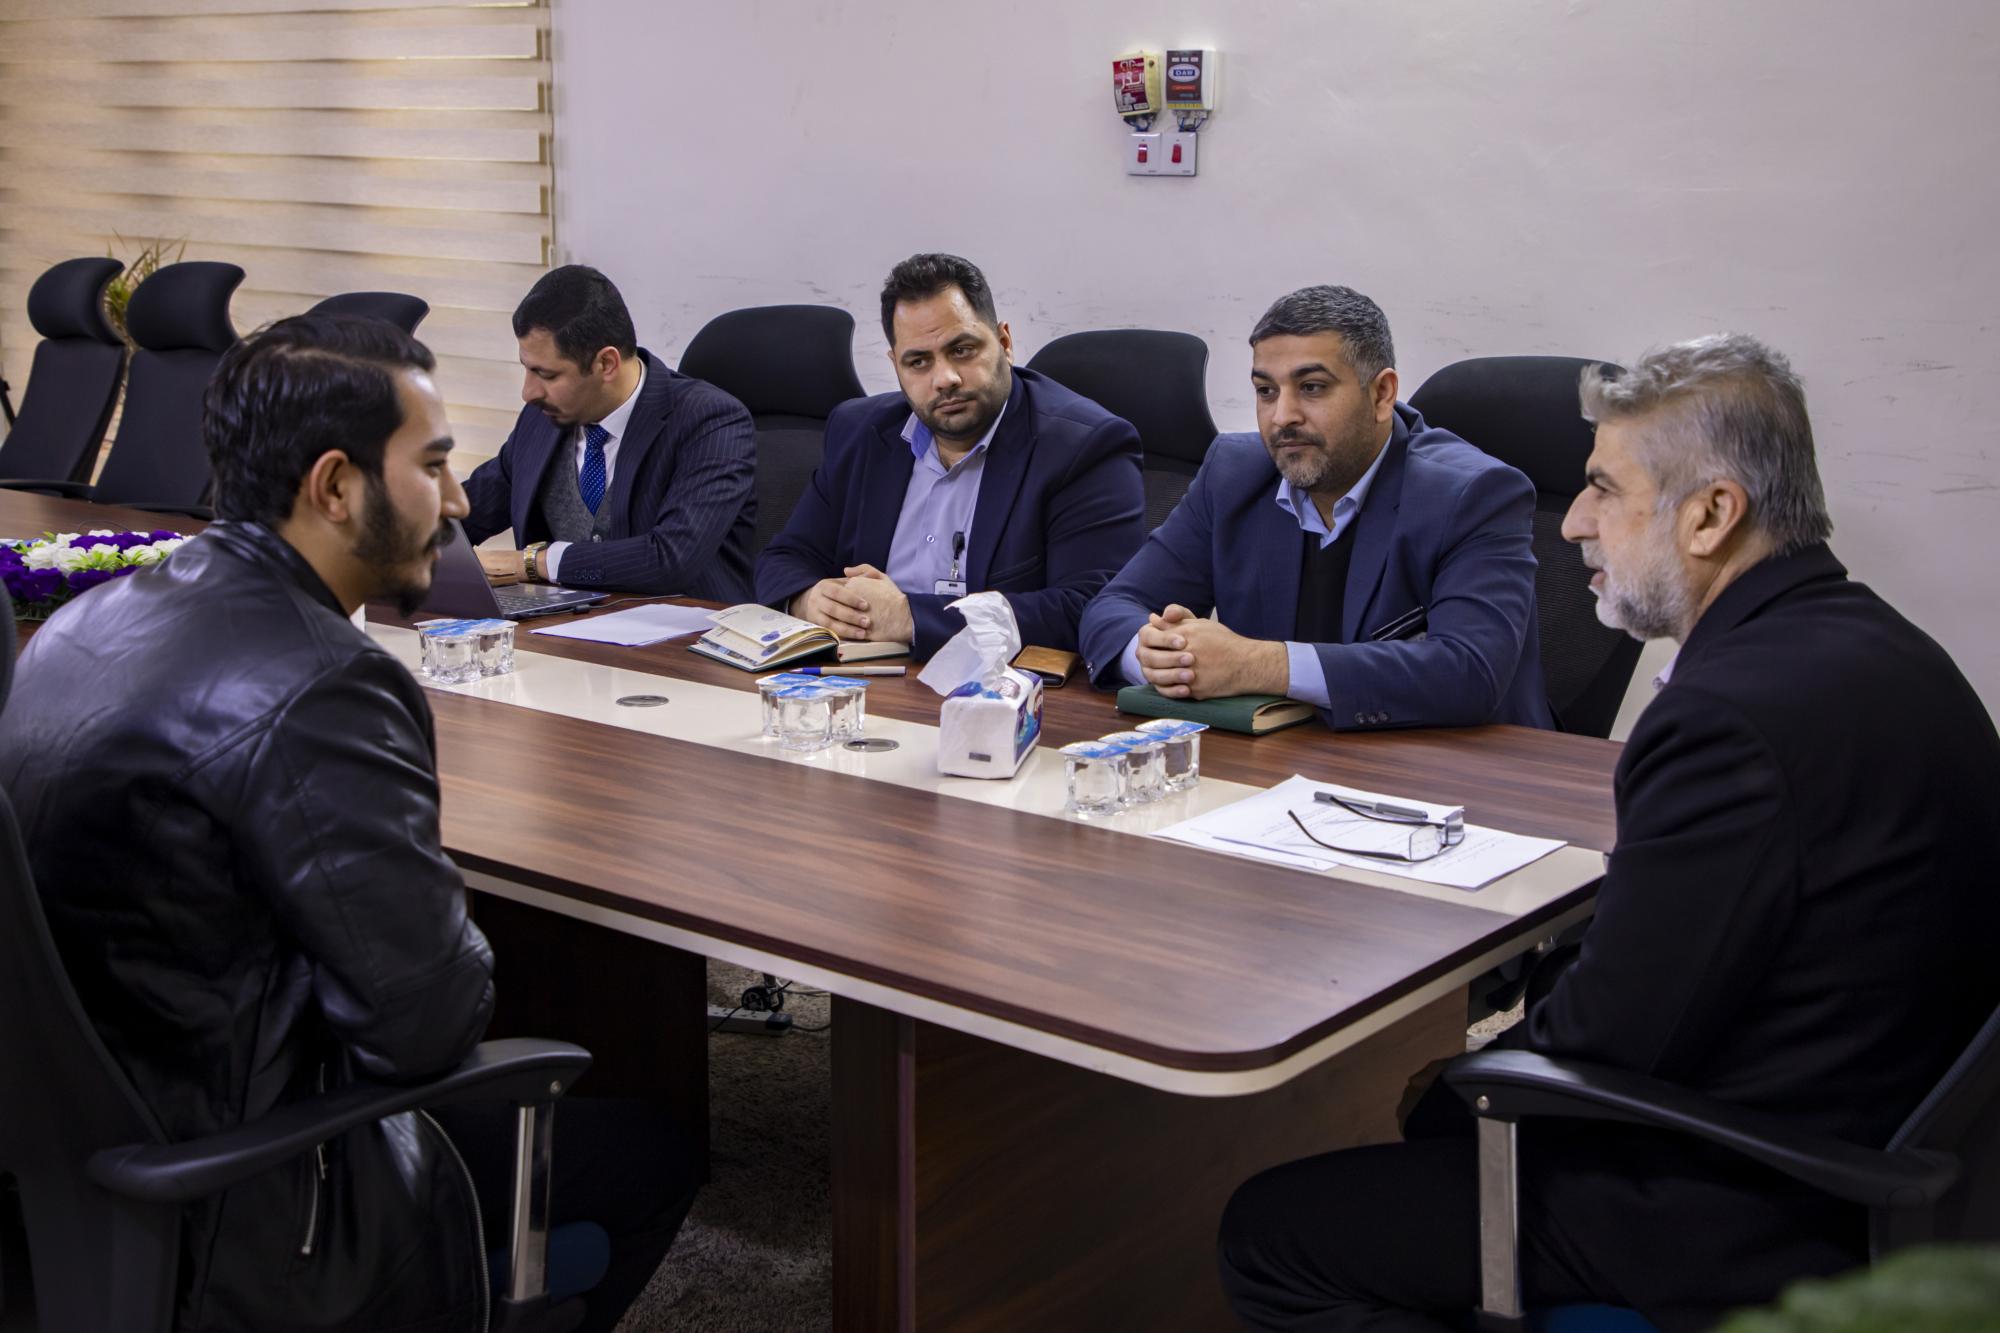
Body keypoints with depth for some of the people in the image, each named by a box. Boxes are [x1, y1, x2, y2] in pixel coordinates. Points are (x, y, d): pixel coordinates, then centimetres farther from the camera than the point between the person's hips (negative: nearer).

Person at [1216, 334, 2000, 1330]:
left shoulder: (1734, 714, -27)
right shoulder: (1875, 646, 5)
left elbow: (1609, 1038, -23)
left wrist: (1463, 1087, -4)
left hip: (1749, 1224, -10)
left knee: (1268, 1235, -4)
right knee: (1448, 1099, 28)